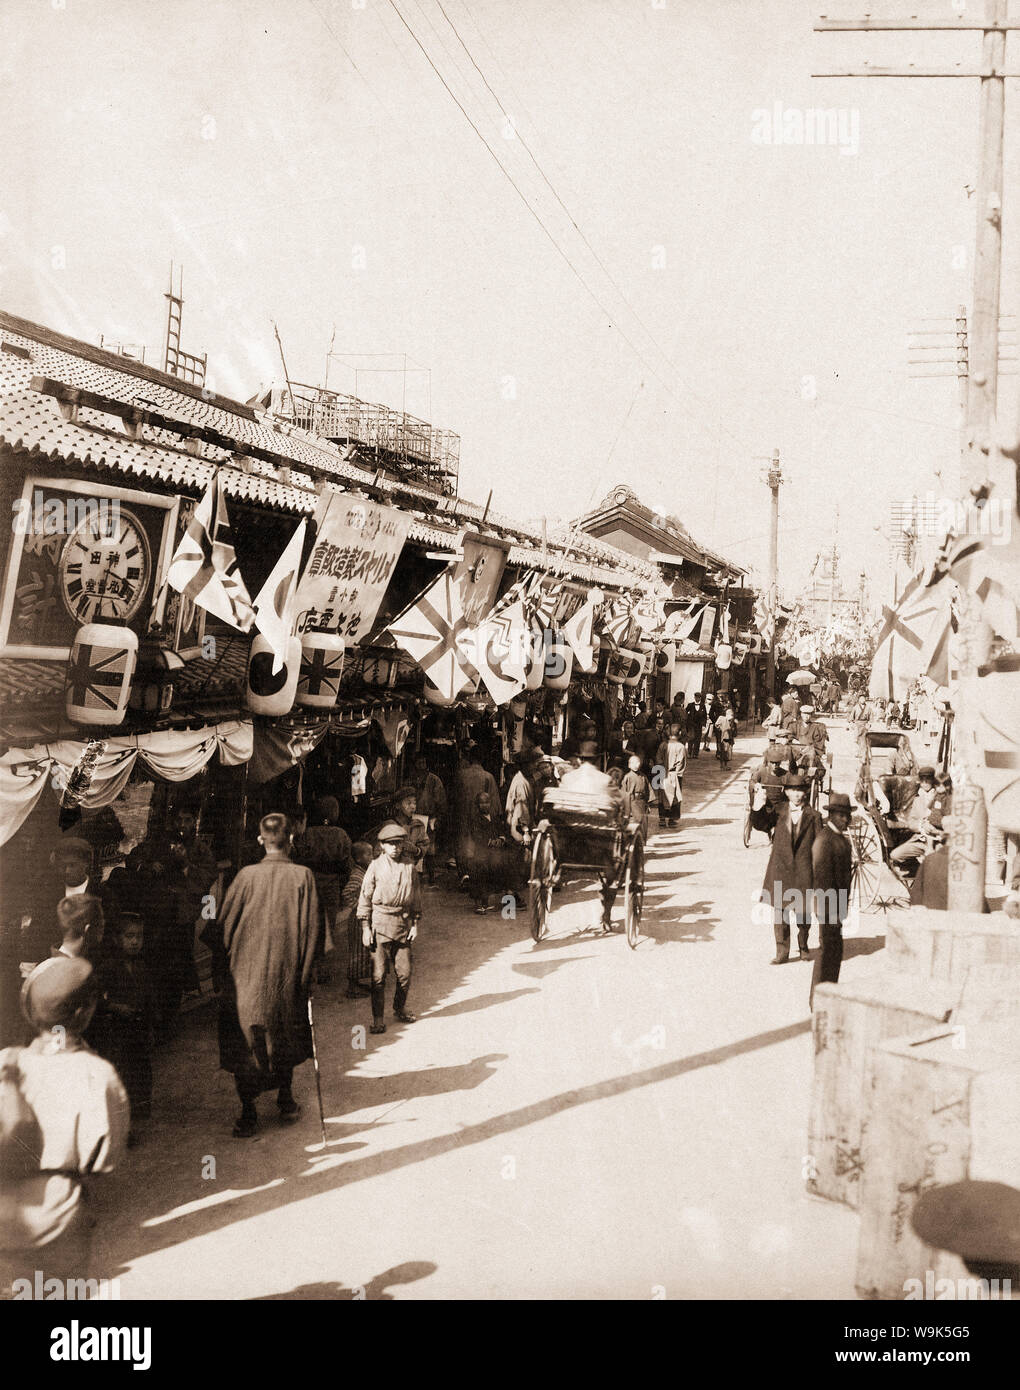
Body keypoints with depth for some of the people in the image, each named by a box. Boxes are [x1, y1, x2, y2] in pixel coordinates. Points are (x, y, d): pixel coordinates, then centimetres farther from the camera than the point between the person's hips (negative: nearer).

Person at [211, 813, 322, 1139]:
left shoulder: (247, 875, -9)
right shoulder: (303, 876, -9)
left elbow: (224, 923, -3)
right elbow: (313, 927, -7)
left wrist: (222, 968, 9)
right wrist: (304, 972, 3)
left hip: (246, 974, -1)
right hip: (287, 975, 1)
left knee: (244, 1043, 7)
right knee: (285, 1036, 20)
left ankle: (248, 1113, 6)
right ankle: (285, 1100, 30)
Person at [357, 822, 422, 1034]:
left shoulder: (410, 867, 5)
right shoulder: (375, 867, -3)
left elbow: (416, 897, 13)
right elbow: (365, 897, 0)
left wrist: (415, 924, 9)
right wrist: (365, 928, -3)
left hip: (403, 923, 3)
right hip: (380, 923, -3)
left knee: (405, 972, 6)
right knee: (379, 974, -3)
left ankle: (400, 1008, 29)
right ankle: (378, 1018, 7)